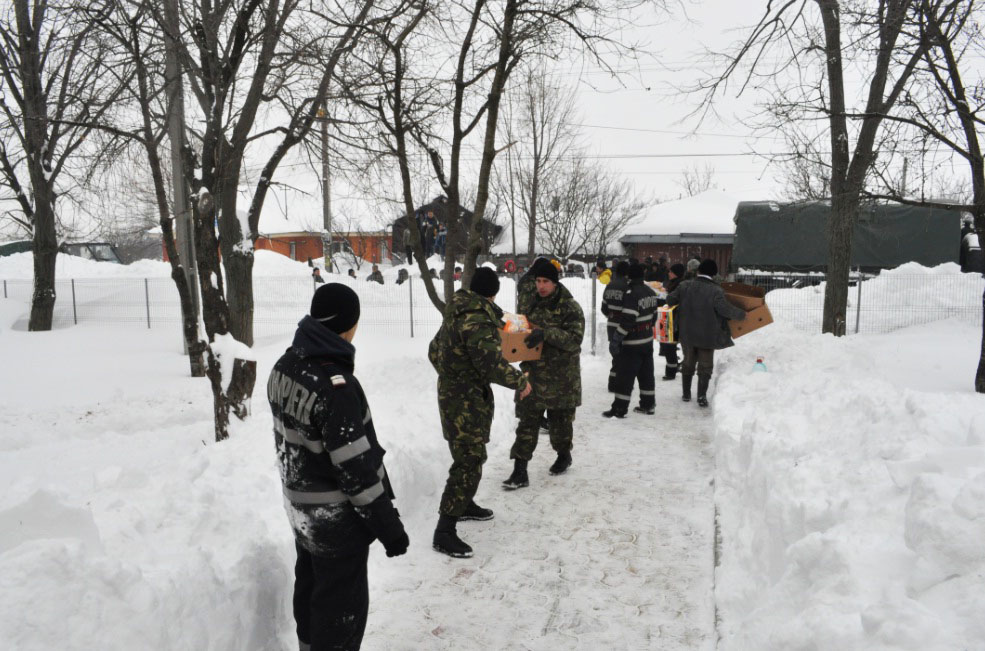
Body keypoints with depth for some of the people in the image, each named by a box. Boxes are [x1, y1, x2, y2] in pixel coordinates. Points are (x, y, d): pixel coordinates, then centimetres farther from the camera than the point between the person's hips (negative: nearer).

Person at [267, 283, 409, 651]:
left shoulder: (284, 367, -3)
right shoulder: (335, 386, -31)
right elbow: (357, 469, -27)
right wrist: (390, 527, -16)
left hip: (301, 509, 9)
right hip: (337, 520, -8)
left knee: (311, 592, 26)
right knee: (340, 608, 9)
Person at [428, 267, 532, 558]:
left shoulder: (456, 311, 9)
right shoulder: (478, 319, -22)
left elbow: (434, 351, 19)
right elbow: (491, 363, -29)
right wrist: (520, 381, -14)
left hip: (451, 391, 10)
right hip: (466, 401, -10)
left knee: (471, 456, 24)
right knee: (469, 462, -7)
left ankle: (464, 504, 42)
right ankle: (444, 532, -4)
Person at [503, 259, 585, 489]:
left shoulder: (570, 307, -11)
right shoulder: (533, 303, 9)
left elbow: (575, 339, -22)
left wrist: (546, 333, -32)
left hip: (562, 377, -4)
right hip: (534, 374, 5)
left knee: (560, 421, 12)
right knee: (527, 422, 0)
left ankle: (564, 455, 39)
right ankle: (520, 471, 3)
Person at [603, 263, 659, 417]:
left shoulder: (631, 293, -20)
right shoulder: (650, 292, 7)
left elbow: (627, 320, -24)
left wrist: (616, 339, -19)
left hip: (632, 343, -8)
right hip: (647, 341, 8)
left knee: (624, 376, -3)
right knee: (646, 374, 16)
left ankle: (619, 409, 1)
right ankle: (648, 405, 25)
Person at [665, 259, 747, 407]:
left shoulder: (685, 286, -4)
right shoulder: (716, 290, -15)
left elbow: (670, 299, 1)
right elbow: (724, 308, -21)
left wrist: (682, 304, 22)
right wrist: (741, 314, -6)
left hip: (687, 334, 4)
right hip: (707, 336, -3)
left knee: (688, 363, 19)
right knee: (705, 366, 8)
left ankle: (686, 394, 25)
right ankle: (702, 396, 3)